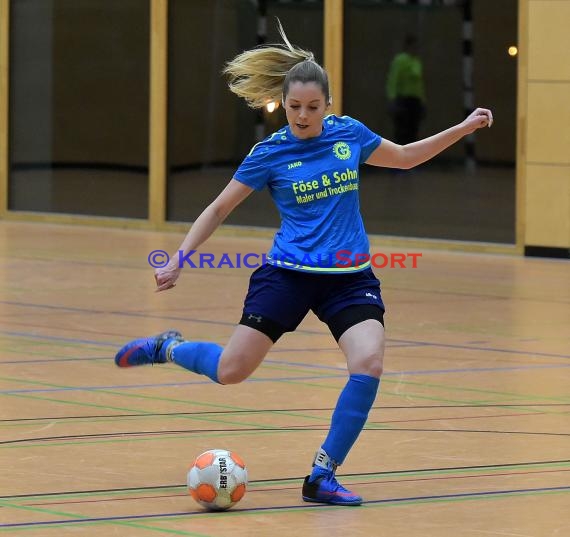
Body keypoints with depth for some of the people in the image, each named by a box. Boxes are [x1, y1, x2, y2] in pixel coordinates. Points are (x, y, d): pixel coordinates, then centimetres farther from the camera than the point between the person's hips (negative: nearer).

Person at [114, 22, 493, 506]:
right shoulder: (270, 153, -5)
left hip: (350, 276, 2)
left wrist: (463, 128, 16)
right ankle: (169, 347, 27)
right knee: (230, 371, -8)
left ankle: (322, 476, -11)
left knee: (369, 363, -22)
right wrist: (178, 261, -4)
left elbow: (404, 157, 22)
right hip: (288, 274, -2)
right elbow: (219, 210, 4)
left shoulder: (349, 133, 3)